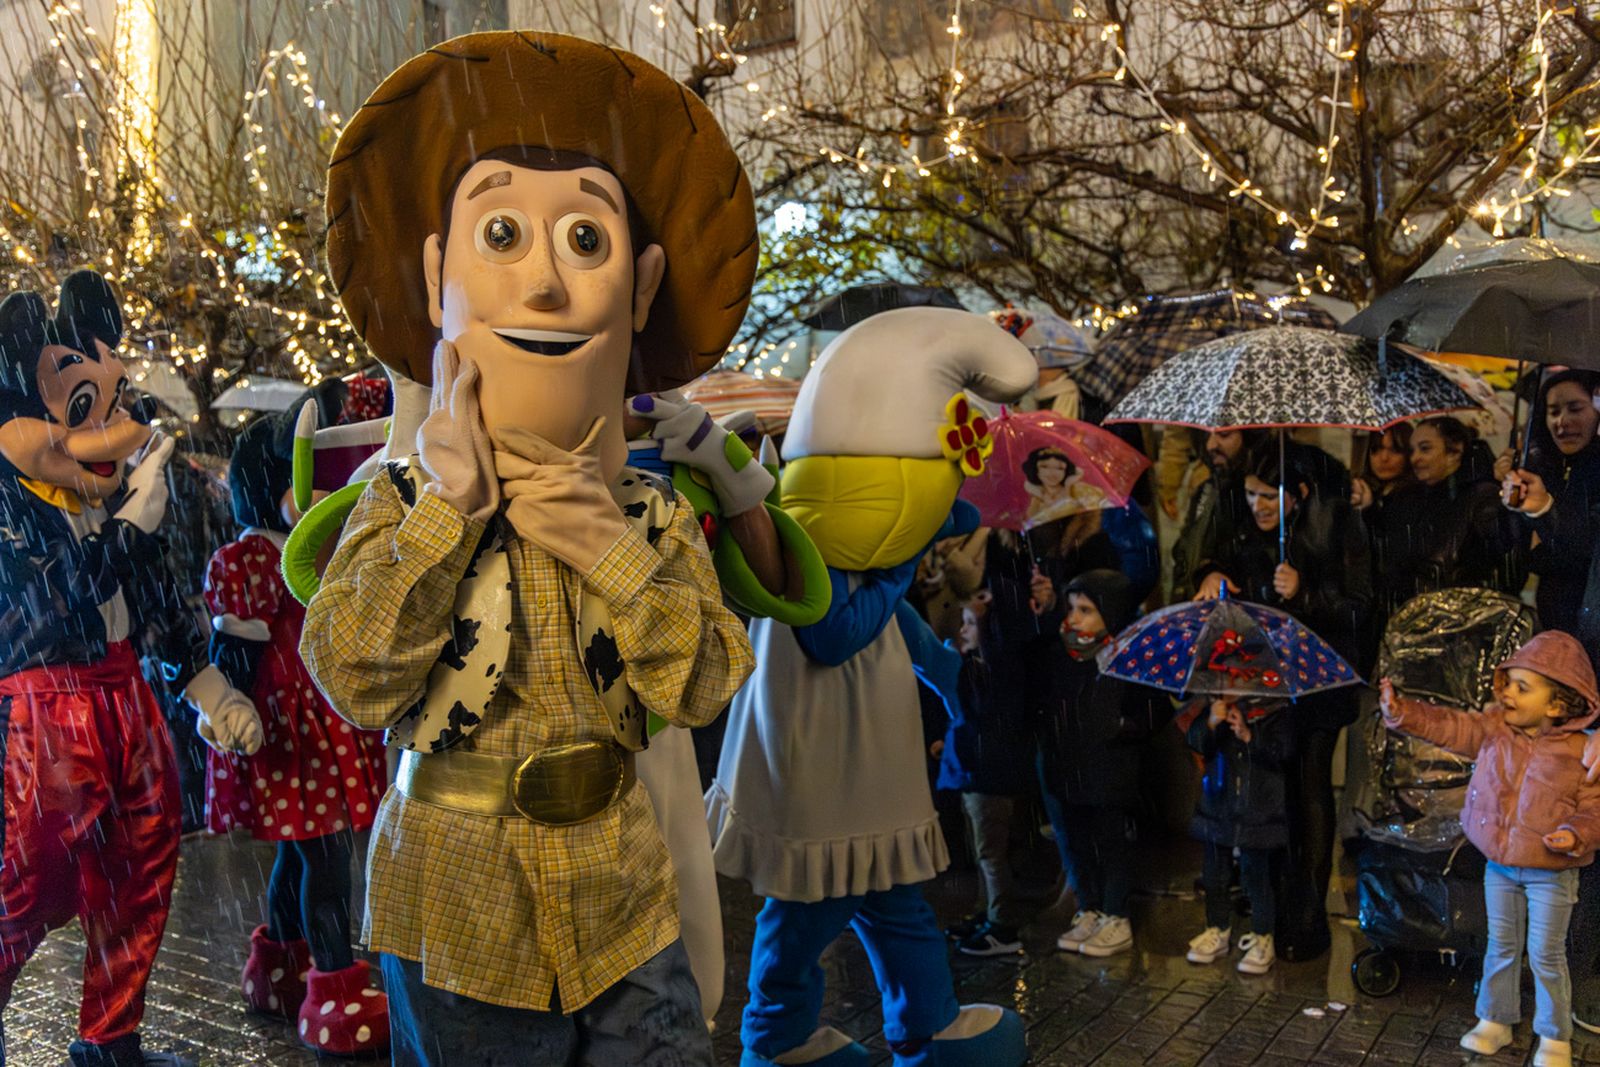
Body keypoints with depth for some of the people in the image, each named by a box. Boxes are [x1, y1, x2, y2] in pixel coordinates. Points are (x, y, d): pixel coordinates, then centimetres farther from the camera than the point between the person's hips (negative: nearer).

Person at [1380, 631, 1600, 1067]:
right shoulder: (1494, 728, -5)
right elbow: (1449, 727, -8)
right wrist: (1401, 712, -20)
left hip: (1550, 872, -4)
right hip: (1499, 866, 4)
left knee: (1546, 955, 6)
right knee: (1501, 947, 17)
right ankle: (1495, 1020, 31)